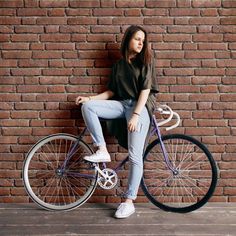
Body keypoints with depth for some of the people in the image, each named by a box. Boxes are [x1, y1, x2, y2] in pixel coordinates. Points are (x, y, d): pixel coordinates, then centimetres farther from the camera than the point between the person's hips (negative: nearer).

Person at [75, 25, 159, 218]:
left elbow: (145, 90, -8)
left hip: (140, 107, -5)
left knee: (135, 156, -12)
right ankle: (102, 151, -15)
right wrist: (90, 98, 1)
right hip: (121, 104, 5)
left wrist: (135, 115, -19)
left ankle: (129, 202, -2)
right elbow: (111, 92, 15)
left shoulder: (146, 61, 2)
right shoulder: (119, 65, 17)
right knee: (87, 106, -19)